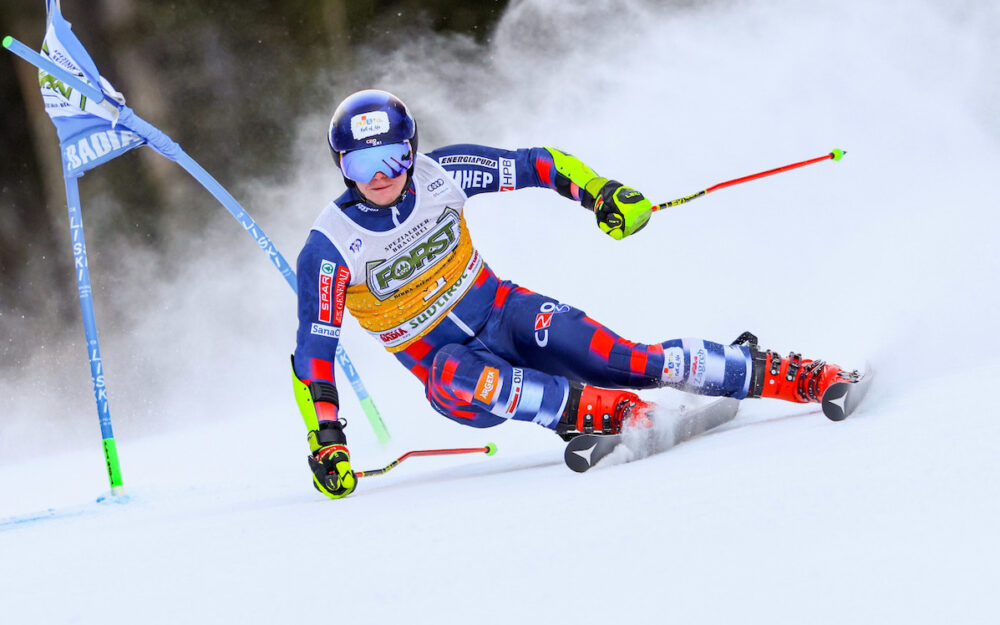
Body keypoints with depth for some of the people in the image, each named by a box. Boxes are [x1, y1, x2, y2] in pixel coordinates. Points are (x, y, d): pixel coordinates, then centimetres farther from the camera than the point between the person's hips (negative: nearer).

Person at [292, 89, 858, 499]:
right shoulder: (330, 248, -16)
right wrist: (326, 440, -21)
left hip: (503, 312, 1)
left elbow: (536, 165, 1)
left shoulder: (440, 175, -10)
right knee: (452, 378, -39)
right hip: (445, 359, -1)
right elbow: (314, 349, -13)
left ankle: (776, 374, -21)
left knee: (603, 352, -26)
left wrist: (599, 192, -15)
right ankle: (607, 411, -42)